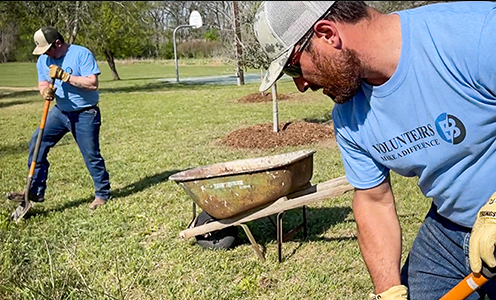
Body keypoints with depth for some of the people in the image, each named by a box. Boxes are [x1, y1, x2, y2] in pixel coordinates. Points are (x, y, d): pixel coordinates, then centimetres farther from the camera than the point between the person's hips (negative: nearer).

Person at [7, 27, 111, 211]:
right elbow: (42, 84, 10)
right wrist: (45, 91, -15)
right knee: (37, 142, -5)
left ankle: (102, 194, 18)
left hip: (85, 114, -6)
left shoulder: (82, 54, -17)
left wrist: (65, 77, -29)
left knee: (91, 155, -2)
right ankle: (35, 191, 2)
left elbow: (93, 84, -24)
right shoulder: (44, 60, 3)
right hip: (60, 111, 6)